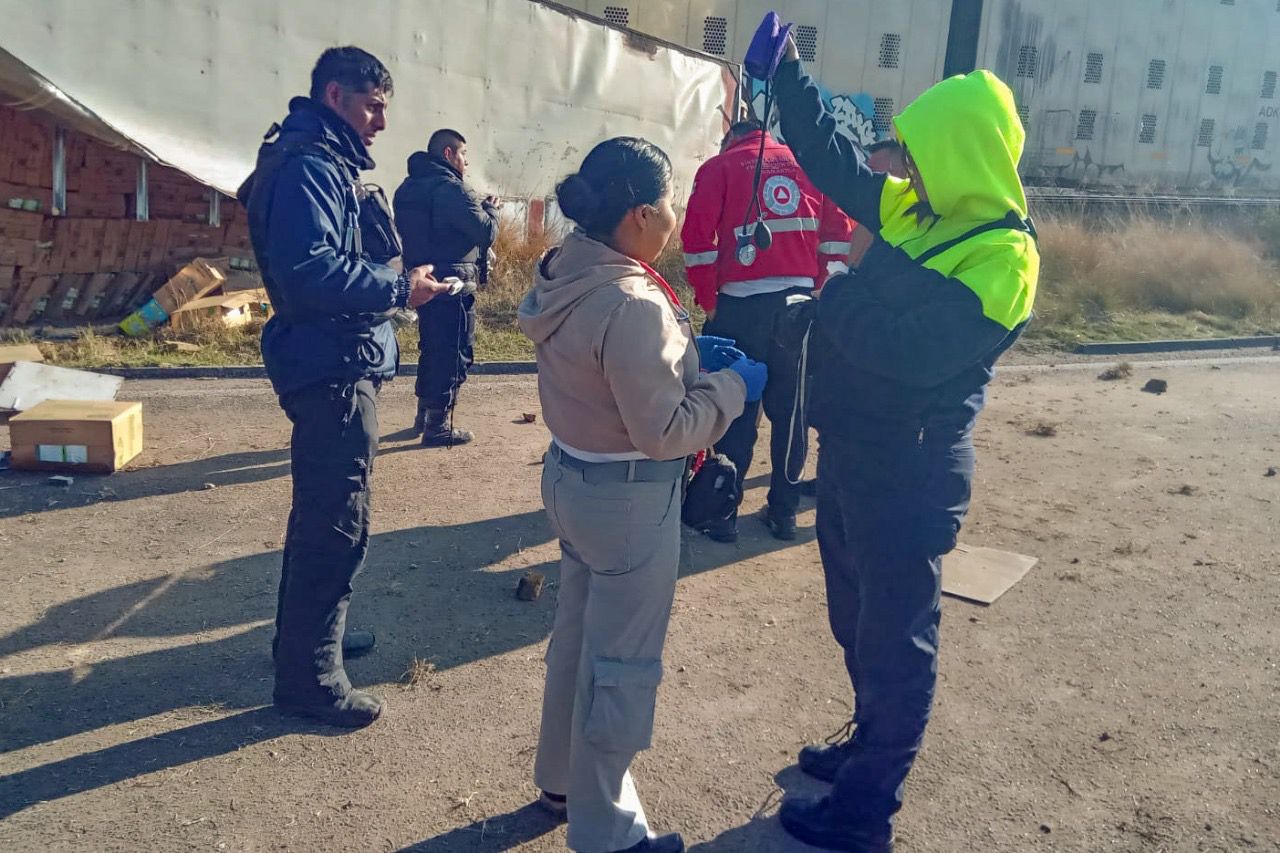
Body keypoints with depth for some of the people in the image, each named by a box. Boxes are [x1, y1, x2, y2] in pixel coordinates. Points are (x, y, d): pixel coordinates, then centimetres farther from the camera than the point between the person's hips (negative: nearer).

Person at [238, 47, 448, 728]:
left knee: (321, 514, 22)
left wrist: (395, 280, 8)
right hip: (333, 371, -11)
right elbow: (308, 270, -27)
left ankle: (305, 635, 38)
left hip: (335, 368, 11)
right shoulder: (307, 166, -16)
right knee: (337, 525, -5)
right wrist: (398, 288, -22)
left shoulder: (324, 162, 17)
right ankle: (309, 677, 7)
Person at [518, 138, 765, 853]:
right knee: (623, 663, 7)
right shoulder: (632, 305, -27)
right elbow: (663, 431, -24)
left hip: (572, 475, 9)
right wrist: (732, 384, -11)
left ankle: (562, 778, 44)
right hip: (630, 499, -9)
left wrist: (692, 362, 5)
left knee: (577, 635, 24)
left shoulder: (565, 277, 1)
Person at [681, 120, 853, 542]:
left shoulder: (720, 166, 5)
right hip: (800, 304, 3)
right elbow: (839, 230, 6)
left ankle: (724, 515, 11)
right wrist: (817, 286, 10)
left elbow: (698, 236, -6)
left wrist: (708, 301, 0)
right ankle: (784, 512, 19)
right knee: (789, 411, 12)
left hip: (743, 305, -3)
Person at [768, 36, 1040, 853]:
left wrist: (839, 304, -18)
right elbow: (836, 159, 11)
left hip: (910, 472, -9)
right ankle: (869, 745, 46)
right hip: (855, 450, 9)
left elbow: (915, 351, -31)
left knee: (895, 638, 6)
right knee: (858, 622, 23)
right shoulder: (912, 213, 4)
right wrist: (787, 75, 9)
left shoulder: (1003, 257, -21)